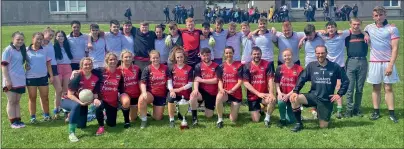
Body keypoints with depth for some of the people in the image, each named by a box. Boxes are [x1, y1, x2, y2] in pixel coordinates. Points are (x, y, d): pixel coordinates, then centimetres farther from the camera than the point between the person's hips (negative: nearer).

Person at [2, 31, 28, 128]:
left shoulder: (22, 50, 9)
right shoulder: (8, 50, -10)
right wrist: (7, 80, -17)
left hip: (20, 80, 6)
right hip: (11, 81, -6)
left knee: (17, 101, 11)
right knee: (11, 101, 2)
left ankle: (18, 120, 16)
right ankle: (13, 122, 7)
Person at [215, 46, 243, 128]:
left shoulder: (239, 65, -3)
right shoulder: (221, 66, 4)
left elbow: (240, 81, -6)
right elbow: (220, 80, 4)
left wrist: (231, 90, -18)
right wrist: (221, 89, -17)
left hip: (236, 93, -1)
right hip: (225, 92, 1)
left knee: (233, 120, -3)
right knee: (219, 97, -39)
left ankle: (235, 110, 35)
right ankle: (220, 119, -18)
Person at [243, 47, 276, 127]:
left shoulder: (267, 64, -4)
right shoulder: (247, 66, -5)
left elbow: (270, 79, -10)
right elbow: (246, 83, -10)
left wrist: (271, 93, -26)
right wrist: (258, 93, -18)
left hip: (264, 94, 0)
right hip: (252, 96, 0)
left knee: (272, 100, -34)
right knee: (256, 120, -4)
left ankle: (267, 118, -6)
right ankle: (259, 110, 33)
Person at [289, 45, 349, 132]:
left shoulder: (335, 67, -2)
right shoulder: (311, 66, 0)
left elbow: (345, 81, 4)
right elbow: (302, 79, -5)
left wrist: (340, 94, -3)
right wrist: (295, 91, -19)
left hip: (326, 100, 0)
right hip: (313, 96, 1)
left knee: (323, 126, 0)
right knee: (294, 99, -27)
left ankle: (322, 115, 36)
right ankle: (299, 124, -10)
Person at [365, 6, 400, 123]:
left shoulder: (392, 29, -4)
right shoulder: (369, 28, 6)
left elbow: (395, 48, -8)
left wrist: (391, 65, -15)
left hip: (387, 63, -2)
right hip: (374, 63, 3)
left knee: (388, 88, 0)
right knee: (376, 88, 8)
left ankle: (391, 113, 6)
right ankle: (376, 112, 14)